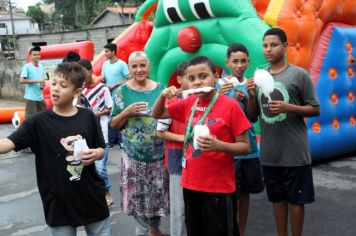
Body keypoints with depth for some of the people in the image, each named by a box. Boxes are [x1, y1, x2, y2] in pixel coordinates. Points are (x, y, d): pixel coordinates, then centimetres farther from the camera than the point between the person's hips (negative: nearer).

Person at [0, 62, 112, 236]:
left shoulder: (87, 117, -3)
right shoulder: (39, 121, -8)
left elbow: (101, 150, 8)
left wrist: (95, 154, -14)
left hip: (91, 198, 2)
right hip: (58, 203, -1)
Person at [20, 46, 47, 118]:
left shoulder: (42, 67, 13)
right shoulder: (27, 67, -7)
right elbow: (22, 80, -15)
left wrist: (43, 84, -5)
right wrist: (37, 81, -17)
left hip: (40, 97, 7)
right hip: (31, 98, -7)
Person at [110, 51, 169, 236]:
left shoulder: (160, 88, 3)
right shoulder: (122, 91, -2)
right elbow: (113, 124, 0)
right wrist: (128, 111, -16)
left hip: (158, 154, 2)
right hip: (134, 156, -1)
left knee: (157, 194, 11)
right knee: (137, 196, 5)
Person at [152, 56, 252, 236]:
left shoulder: (230, 106, -11)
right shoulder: (188, 103, 4)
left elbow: (245, 147, -9)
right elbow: (157, 114, 16)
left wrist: (219, 145, -27)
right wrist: (163, 96, -4)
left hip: (219, 188, -5)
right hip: (190, 184, 5)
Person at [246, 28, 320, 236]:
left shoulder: (299, 74, -6)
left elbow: (315, 110, -5)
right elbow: (252, 115, 9)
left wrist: (288, 108, -20)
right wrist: (252, 96, -9)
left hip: (295, 152, -4)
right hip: (270, 152, 5)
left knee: (296, 198, 6)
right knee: (277, 197, 16)